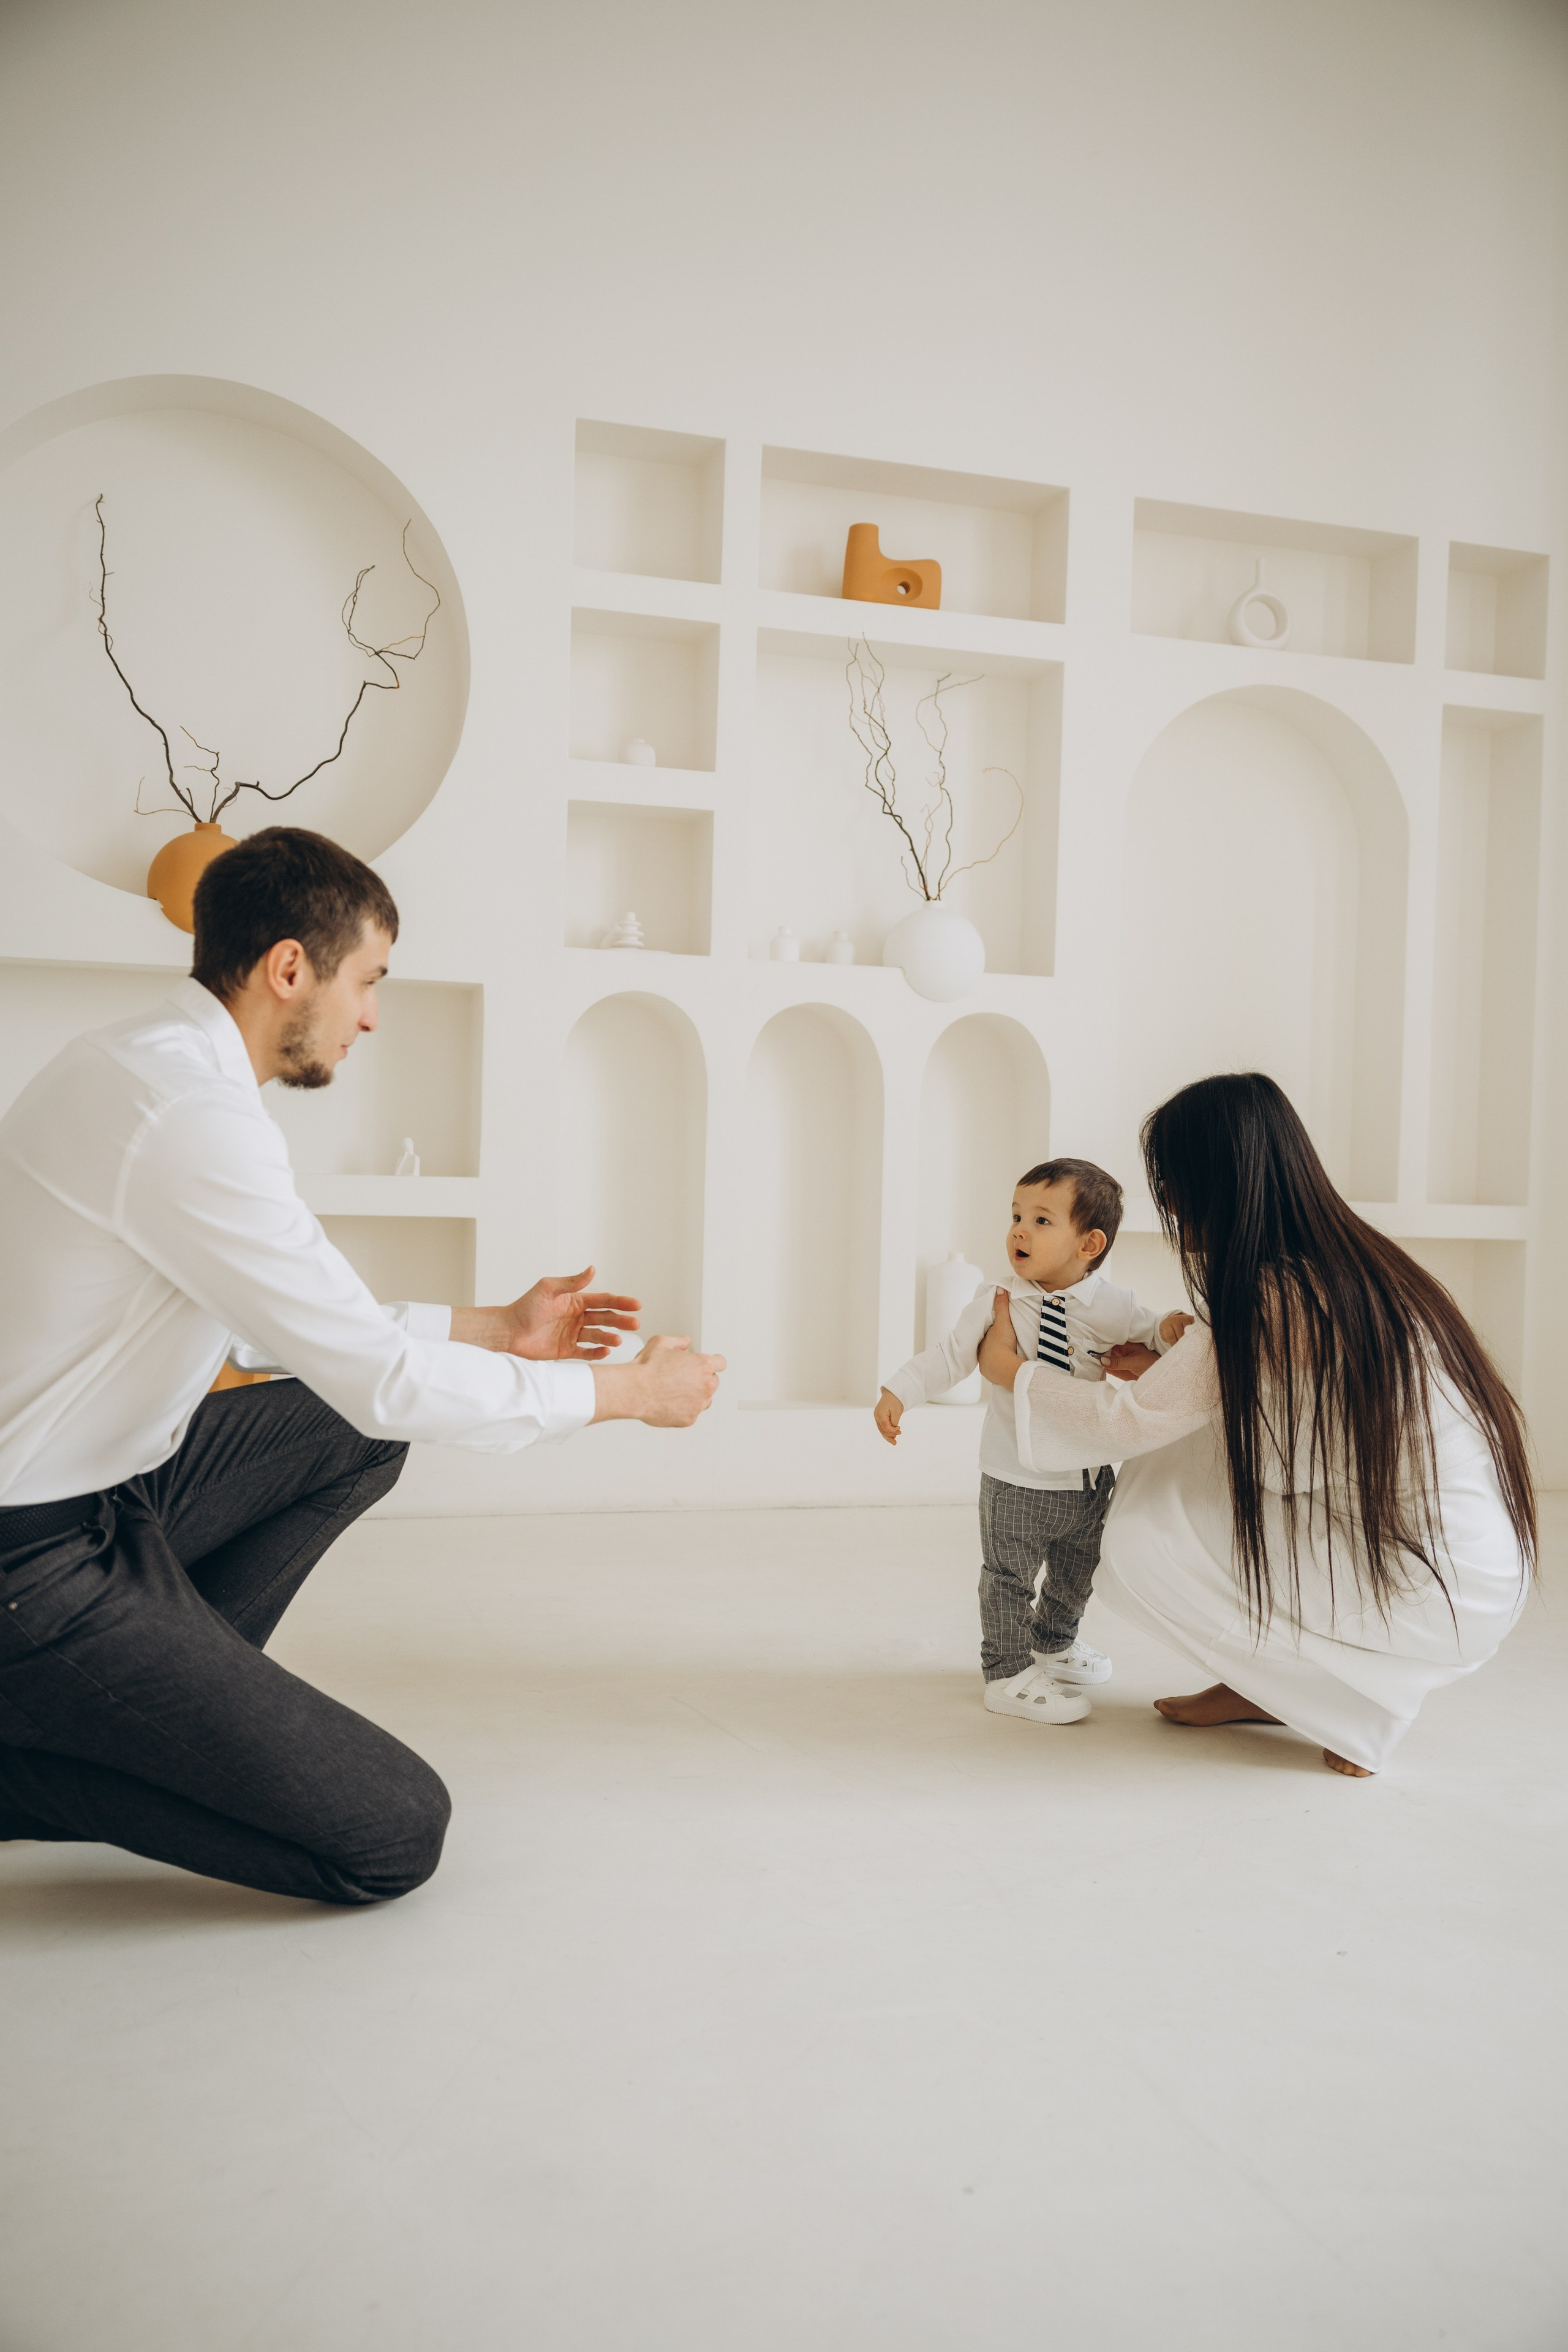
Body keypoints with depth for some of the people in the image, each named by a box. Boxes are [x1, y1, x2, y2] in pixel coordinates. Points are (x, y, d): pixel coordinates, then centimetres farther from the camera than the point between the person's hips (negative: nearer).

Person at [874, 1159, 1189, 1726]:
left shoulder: (1113, 1306, -8)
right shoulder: (997, 1302, -11)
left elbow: (1150, 1341, -1)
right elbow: (952, 1356, -7)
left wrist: (1171, 1329, -24)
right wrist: (898, 1392, -17)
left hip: (1090, 1478, 3)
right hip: (1016, 1481, -3)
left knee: (1076, 1575, 23)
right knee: (1008, 1578, 2)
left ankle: (1052, 1645, 48)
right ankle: (1008, 1675, 18)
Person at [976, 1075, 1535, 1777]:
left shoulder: (1267, 1301, -21)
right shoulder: (1345, 1263, 4)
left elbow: (1129, 1422, -13)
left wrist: (1008, 1370, 2)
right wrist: (1165, 1368, 20)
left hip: (1440, 1600, -9)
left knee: (1139, 1543, -5)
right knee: (1184, 1454, 12)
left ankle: (1360, 1701, 8)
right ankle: (1266, 1688, 18)